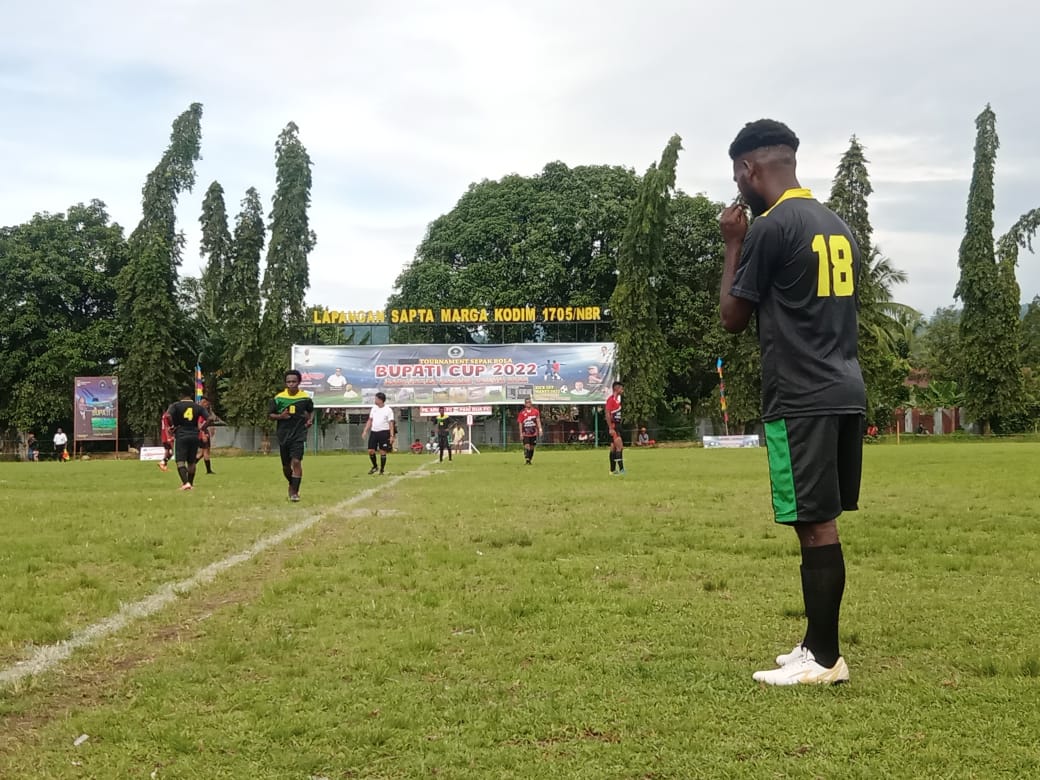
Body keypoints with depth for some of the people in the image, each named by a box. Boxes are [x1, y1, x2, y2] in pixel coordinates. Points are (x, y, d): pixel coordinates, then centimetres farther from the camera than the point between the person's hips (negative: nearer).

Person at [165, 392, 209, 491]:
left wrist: (172, 427, -1)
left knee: (180, 461, -4)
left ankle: (186, 483, -23)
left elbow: (168, 416, -15)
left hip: (181, 436, -3)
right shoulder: (198, 407, 8)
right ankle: (190, 483, 22)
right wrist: (201, 428, 11)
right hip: (194, 436, 3)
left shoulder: (176, 405, 1)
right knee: (191, 462, 16)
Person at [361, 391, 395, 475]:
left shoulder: (388, 410, -5)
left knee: (382, 452, -1)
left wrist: (392, 436, -13)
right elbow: (370, 420, 16)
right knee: (371, 451, 1)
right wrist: (365, 431, 9)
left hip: (383, 432, -5)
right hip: (374, 432, 5)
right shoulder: (373, 408, 10)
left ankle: (382, 469, 10)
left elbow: (391, 423, -7)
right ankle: (375, 467, 22)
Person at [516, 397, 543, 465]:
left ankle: (529, 460, 21)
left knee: (532, 447, 8)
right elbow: (520, 423, 1)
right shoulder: (522, 413, 0)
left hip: (533, 433, 2)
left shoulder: (535, 411, 4)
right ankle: (527, 460, -19)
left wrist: (540, 429, -12)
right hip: (525, 433, -2)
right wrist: (521, 433, -4)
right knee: (527, 446, -15)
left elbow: (538, 420, 1)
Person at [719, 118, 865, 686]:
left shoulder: (770, 227, -10)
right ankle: (817, 644, 21)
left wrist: (733, 243, 5)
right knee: (821, 523, 13)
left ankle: (824, 659, 3)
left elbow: (732, 318, -3)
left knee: (815, 525, -4)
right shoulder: (837, 226, 16)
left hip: (801, 399, -9)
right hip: (845, 392, 9)